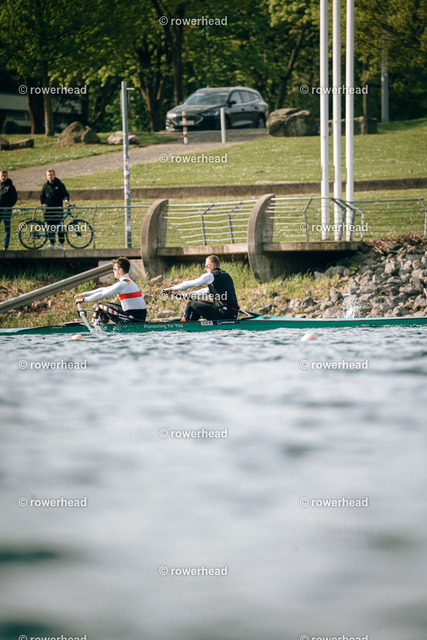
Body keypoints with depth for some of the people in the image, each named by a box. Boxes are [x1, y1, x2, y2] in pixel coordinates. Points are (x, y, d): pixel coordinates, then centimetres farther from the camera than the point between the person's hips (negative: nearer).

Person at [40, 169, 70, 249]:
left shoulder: (60, 185, 1)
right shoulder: (46, 185, 12)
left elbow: (65, 194, -1)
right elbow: (42, 196, 19)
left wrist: (66, 199, -23)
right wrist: (43, 203, 0)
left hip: (58, 209, -4)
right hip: (48, 209, 4)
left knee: (59, 226, -4)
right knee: (50, 227, 4)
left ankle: (61, 243, 3)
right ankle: (51, 243, 11)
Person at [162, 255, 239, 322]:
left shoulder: (210, 276, -7)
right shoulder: (226, 275, 19)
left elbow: (189, 284, -1)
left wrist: (171, 289, 10)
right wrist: (191, 294, 38)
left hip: (224, 314, -9)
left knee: (191, 304, 2)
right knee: (200, 303, 26)